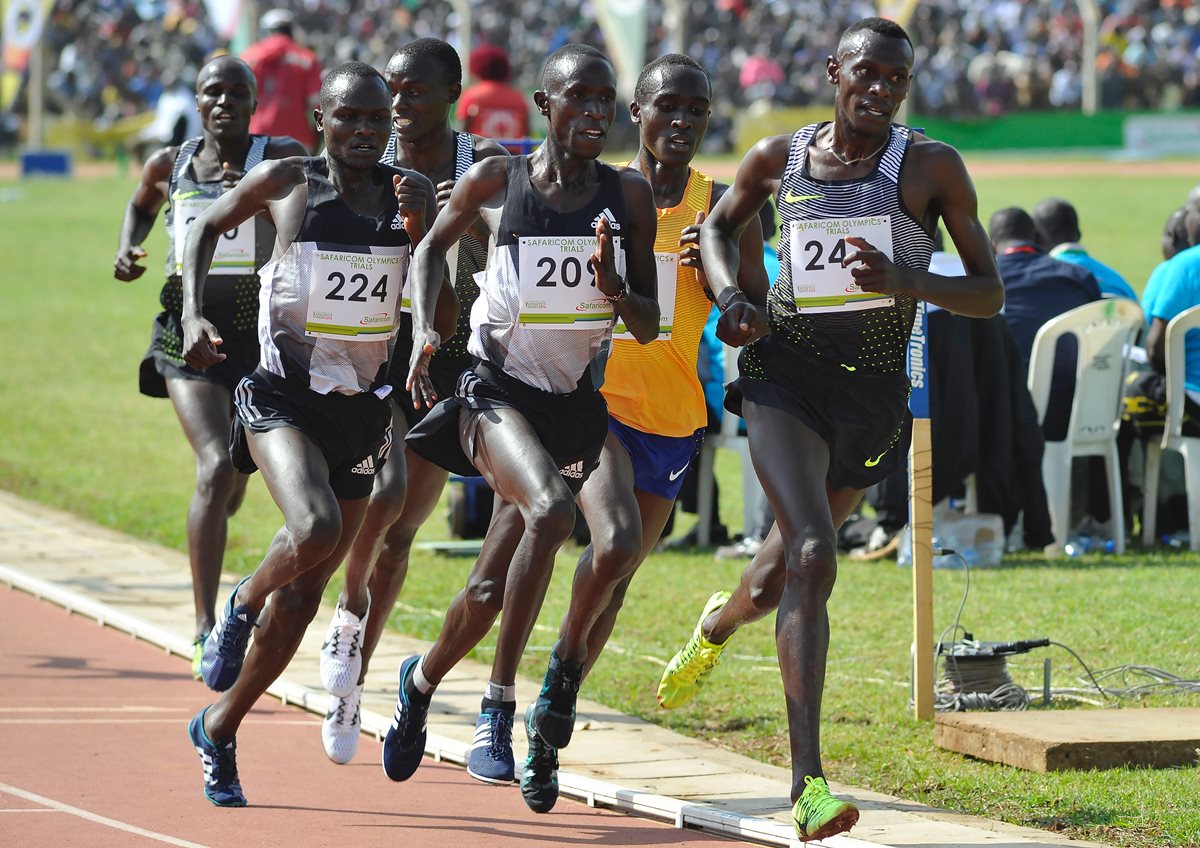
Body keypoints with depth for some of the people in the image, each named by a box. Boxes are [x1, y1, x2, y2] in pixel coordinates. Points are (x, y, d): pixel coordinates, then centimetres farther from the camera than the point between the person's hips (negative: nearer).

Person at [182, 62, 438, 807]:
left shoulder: (411, 193, 1)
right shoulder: (286, 183, -5)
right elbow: (209, 227, 11)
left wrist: (419, 229, -19)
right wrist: (193, 316, -3)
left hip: (362, 409, 3)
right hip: (283, 399, -3)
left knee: (305, 593, 9)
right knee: (314, 529, -31)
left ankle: (221, 727, 27)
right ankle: (242, 604, 2)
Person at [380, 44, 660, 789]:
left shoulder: (629, 197, -2)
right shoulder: (495, 183, -7)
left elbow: (648, 328, 1)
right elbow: (434, 246, 13)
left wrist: (614, 287, -19)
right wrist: (424, 330, -1)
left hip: (575, 405, 3)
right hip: (497, 392, -3)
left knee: (491, 592, 7)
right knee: (552, 508, -32)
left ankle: (422, 680, 38)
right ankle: (500, 707, -22)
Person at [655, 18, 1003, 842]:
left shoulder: (932, 167, -6)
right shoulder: (780, 159, 0)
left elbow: (989, 294, -7)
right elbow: (720, 224, 21)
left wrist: (903, 279, -25)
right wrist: (730, 294, 1)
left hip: (873, 396, 1)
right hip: (785, 375, -1)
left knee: (779, 574, 19)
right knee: (812, 554, -23)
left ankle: (718, 626, 59)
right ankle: (808, 781, -27)